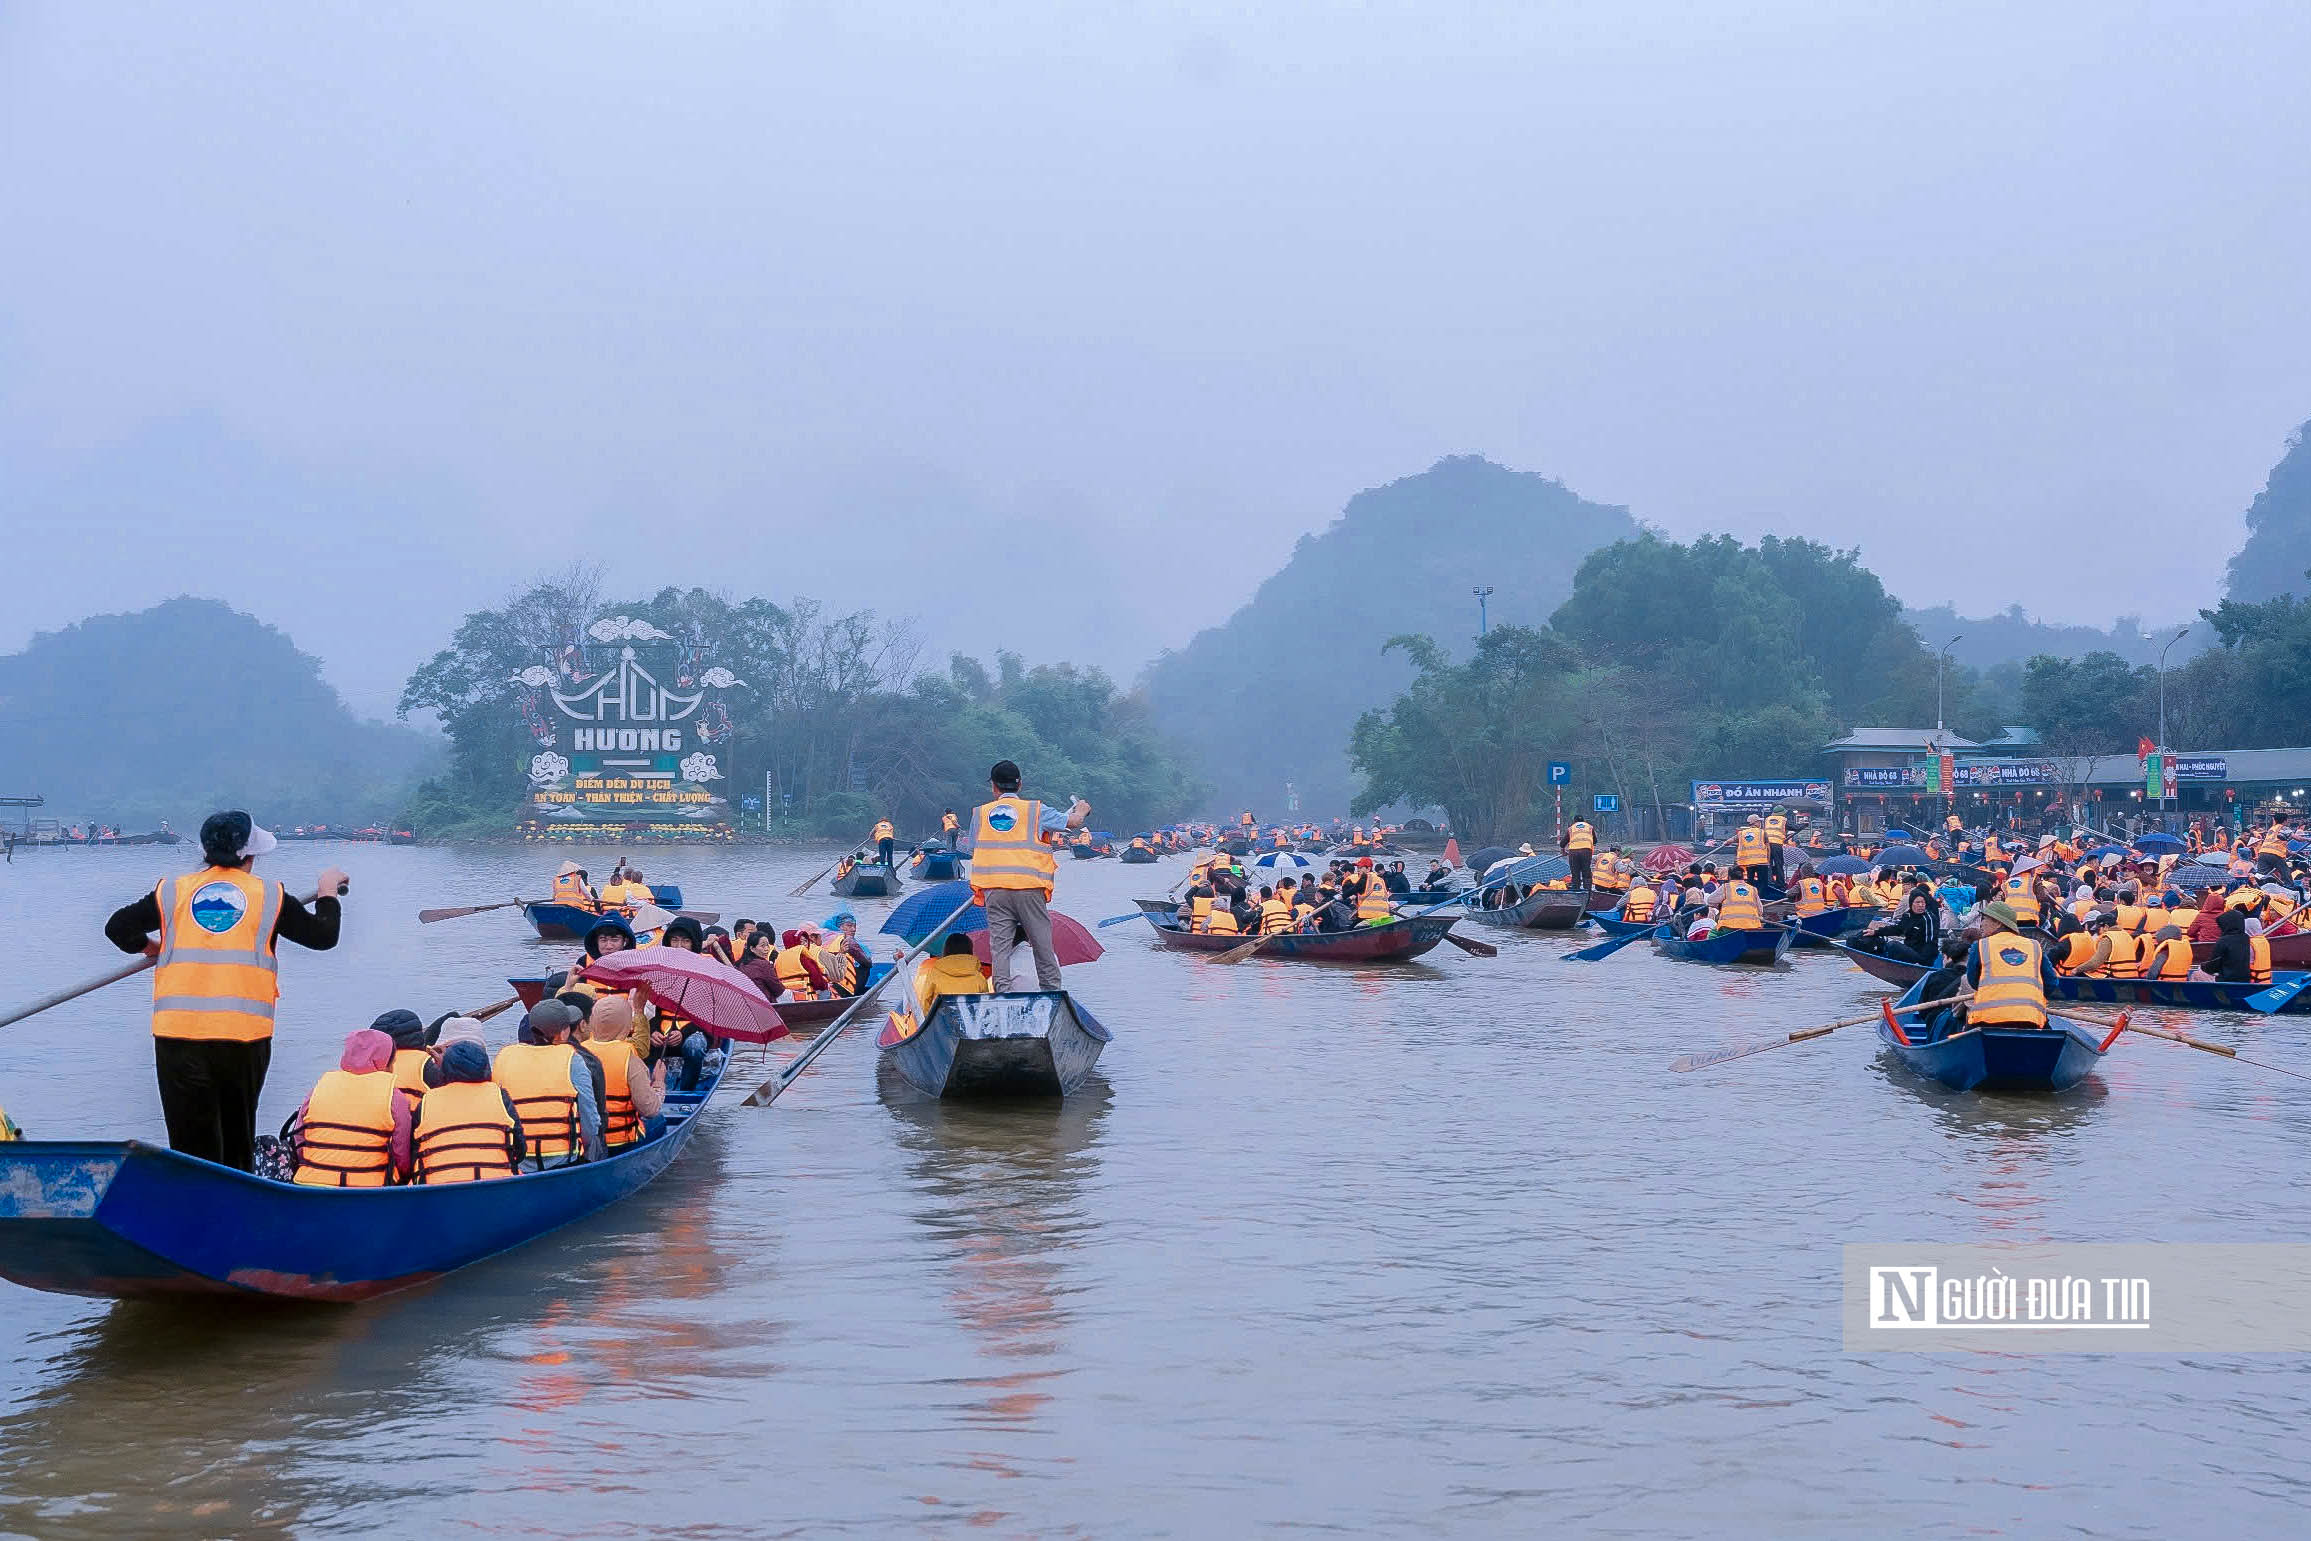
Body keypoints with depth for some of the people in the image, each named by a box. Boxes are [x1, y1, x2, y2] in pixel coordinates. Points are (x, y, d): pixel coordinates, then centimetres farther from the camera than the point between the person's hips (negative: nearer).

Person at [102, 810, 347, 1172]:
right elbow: (323, 936, 14)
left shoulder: (174, 891, 9)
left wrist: (150, 946, 32)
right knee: (238, 1139, 15)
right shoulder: (270, 895, 6)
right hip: (245, 1034, 0)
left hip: (178, 1034, 0)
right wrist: (329, 892, 31)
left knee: (191, 1143, 2)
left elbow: (118, 928, 12)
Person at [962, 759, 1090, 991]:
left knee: (999, 946, 2)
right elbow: (1072, 821, 7)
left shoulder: (979, 813, 10)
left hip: (993, 889, 2)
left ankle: (1002, 996, -3)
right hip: (1029, 887, -2)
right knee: (1042, 944, 7)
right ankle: (1051, 992, 11)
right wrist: (1082, 810, 29)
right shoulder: (1035, 810, 3)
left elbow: (975, 850, 13)